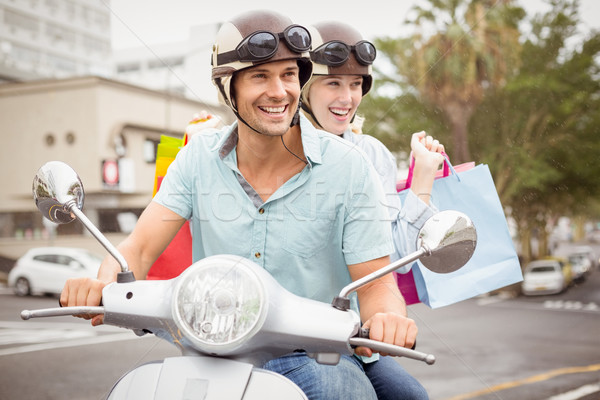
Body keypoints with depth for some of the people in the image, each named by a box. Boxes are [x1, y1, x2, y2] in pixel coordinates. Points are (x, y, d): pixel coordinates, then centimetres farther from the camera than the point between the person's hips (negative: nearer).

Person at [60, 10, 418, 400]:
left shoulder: (348, 167, -8)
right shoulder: (199, 156, 0)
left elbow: (376, 281, -8)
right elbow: (139, 249, -4)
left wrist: (388, 317, -33)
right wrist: (105, 284, -28)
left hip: (317, 356, -2)